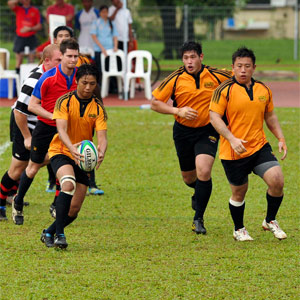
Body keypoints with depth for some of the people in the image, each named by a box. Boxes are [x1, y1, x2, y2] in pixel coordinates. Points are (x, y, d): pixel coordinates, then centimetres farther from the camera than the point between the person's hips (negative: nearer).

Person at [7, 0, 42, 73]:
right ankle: (17, 72, 3)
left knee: (32, 58, -3)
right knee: (19, 57, -1)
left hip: (31, 37, 0)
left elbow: (39, 26, 1)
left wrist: (30, 29, -13)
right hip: (20, 37, 0)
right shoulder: (18, 9, 7)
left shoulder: (35, 11, 5)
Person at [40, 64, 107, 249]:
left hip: (83, 157, 4)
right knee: (68, 183, -34)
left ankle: (49, 233, 27)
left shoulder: (98, 108, -4)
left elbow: (102, 136, -15)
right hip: (61, 152, -4)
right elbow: (61, 130, -23)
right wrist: (71, 147, -44)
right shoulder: (65, 101, -11)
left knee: (74, 210, 0)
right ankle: (59, 234, -30)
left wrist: (101, 152, -38)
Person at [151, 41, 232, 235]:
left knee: (203, 171, -21)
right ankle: (199, 193, 52)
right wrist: (178, 111, -19)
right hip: (183, 132, 2)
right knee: (189, 178, 13)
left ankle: (199, 219, -7)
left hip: (207, 131, -2)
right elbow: (155, 103, -4)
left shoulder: (216, 76, -9)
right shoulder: (175, 79, -9)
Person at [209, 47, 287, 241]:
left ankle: (270, 221, 10)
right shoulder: (224, 90, -8)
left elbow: (270, 117, 20)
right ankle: (239, 230, 31)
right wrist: (232, 139, -22)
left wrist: (281, 139, 9)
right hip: (234, 152, -4)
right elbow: (215, 117, -11)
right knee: (239, 193, 6)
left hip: (260, 147, 4)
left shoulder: (263, 90, 9)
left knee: (277, 181, -13)